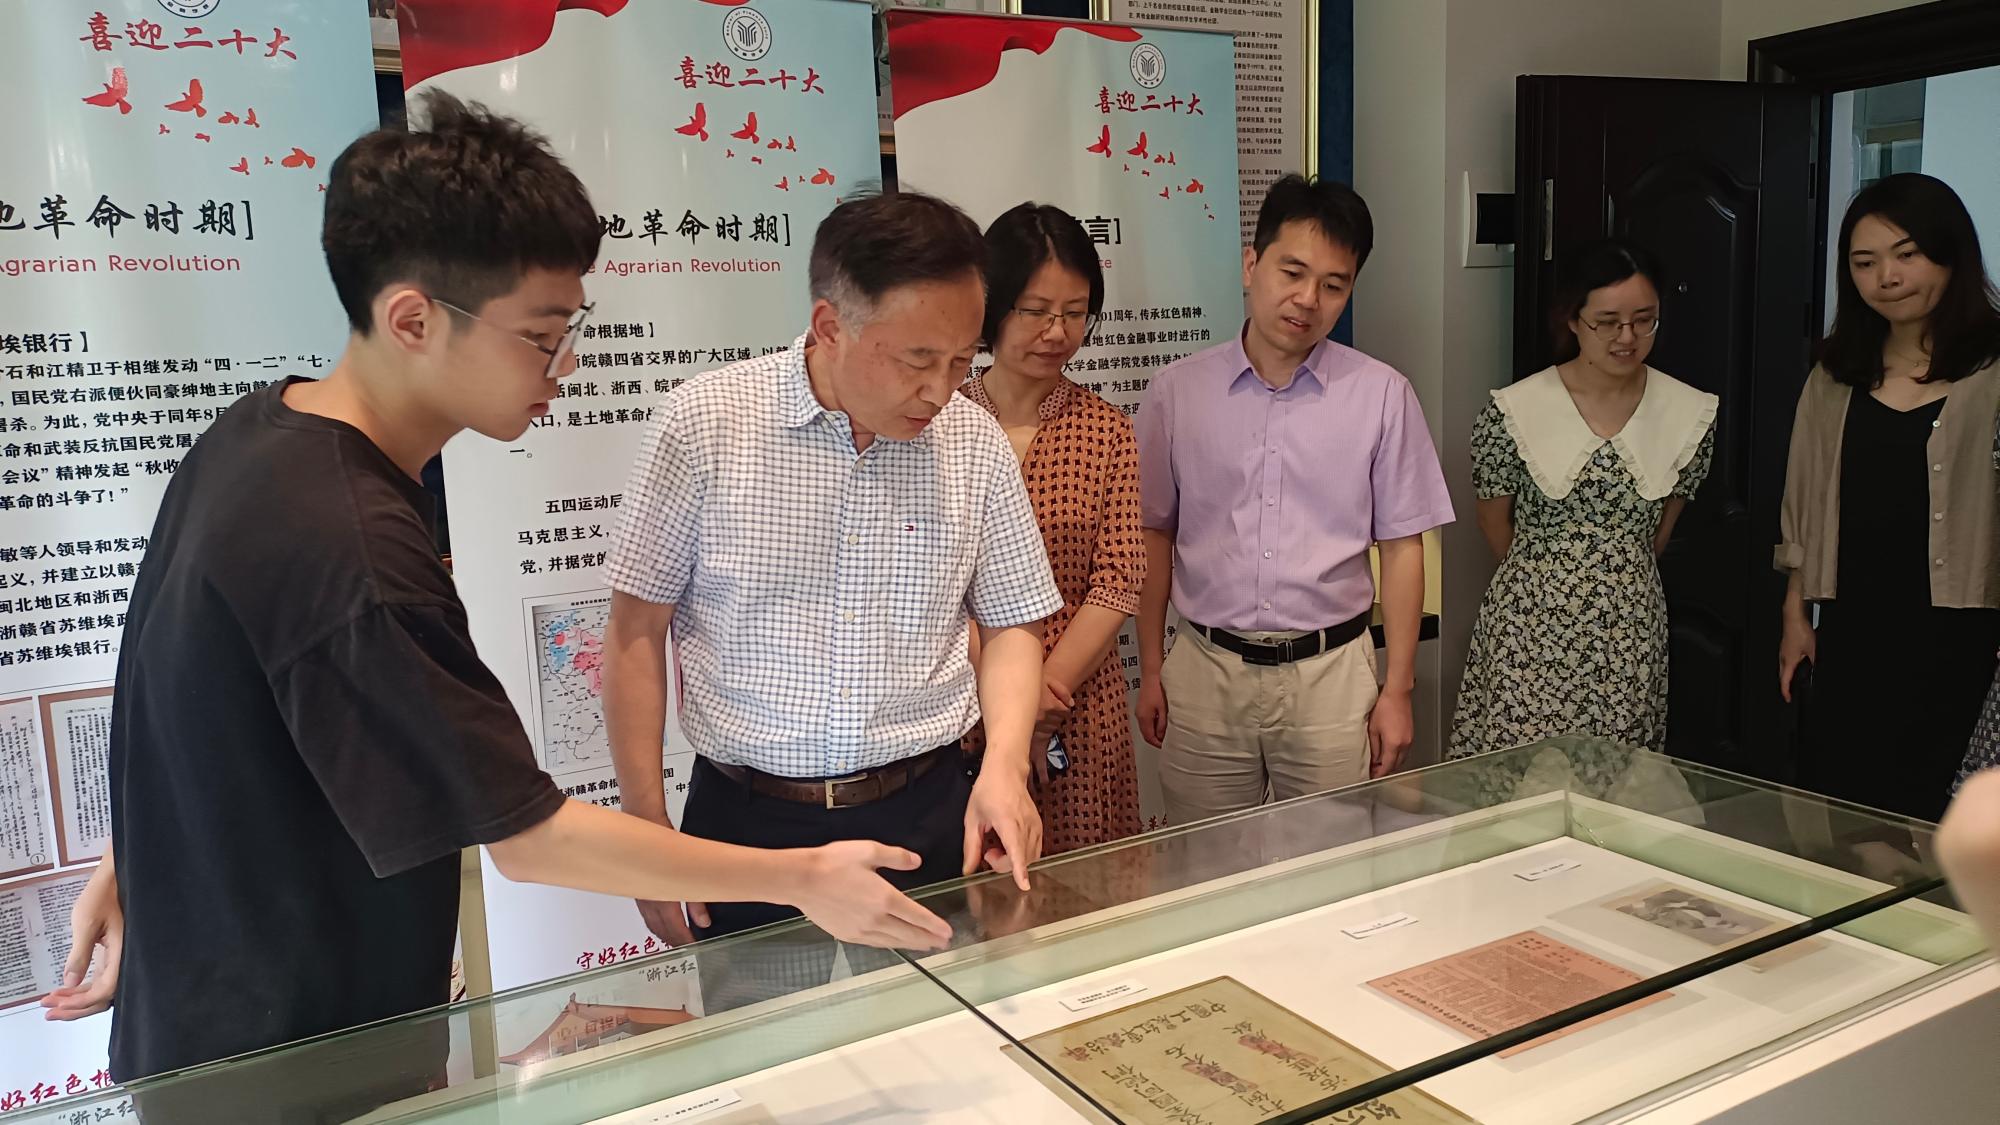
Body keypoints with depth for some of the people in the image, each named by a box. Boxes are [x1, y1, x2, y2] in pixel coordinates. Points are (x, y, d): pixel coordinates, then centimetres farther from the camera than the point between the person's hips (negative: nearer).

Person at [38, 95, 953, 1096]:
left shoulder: (255, 435, -4)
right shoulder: (349, 551, -33)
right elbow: (530, 838, -28)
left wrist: (127, 863, 18)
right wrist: (804, 880, -21)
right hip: (288, 1074, -8)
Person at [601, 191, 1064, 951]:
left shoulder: (976, 441, -2)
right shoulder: (702, 424, -10)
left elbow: (1011, 625, 7)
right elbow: (636, 630, -4)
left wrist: (1005, 766, -10)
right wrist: (648, 828, -5)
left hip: (927, 818, 2)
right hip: (748, 823, -2)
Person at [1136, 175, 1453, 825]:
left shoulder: (1381, 394, -1)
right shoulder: (1176, 392, 2)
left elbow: (1402, 547, 2)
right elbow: (1155, 534, 8)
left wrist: (1398, 689, 0)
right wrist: (1151, 669, 6)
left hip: (1331, 673, 0)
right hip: (1204, 672, 1)